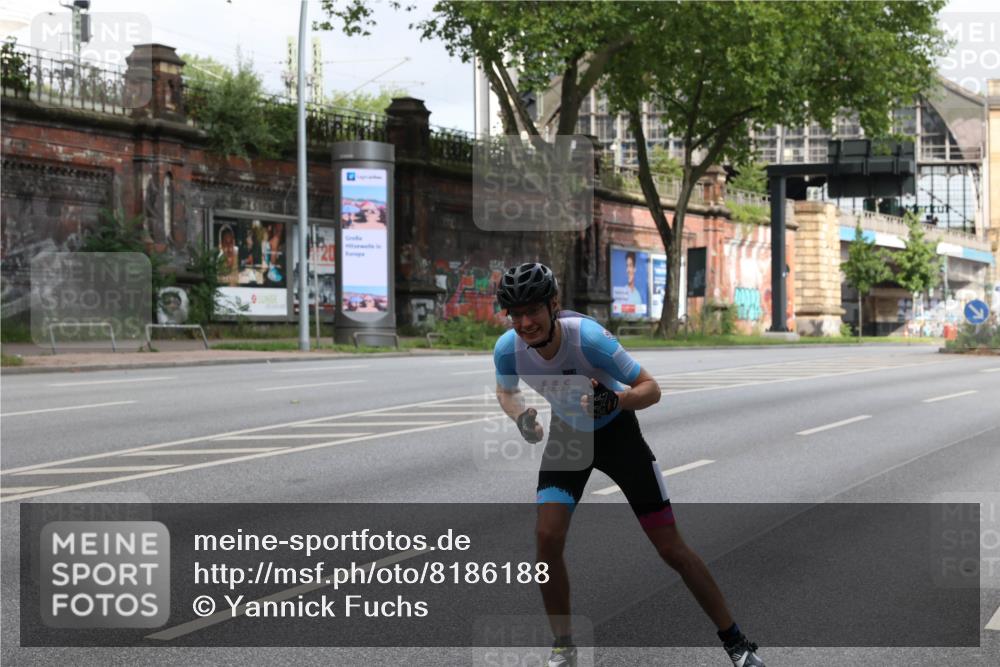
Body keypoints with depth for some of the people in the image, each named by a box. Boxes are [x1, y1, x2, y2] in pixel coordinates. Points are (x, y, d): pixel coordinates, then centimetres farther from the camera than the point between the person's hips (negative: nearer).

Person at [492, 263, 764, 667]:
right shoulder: (508, 350, -22)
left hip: (616, 432, -3)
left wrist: (617, 399, -46)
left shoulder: (588, 337, -34)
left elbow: (651, 388, -26)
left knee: (671, 549, -3)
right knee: (547, 538, -16)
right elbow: (505, 391, 3)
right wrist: (520, 416, -19)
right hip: (567, 435, 3)